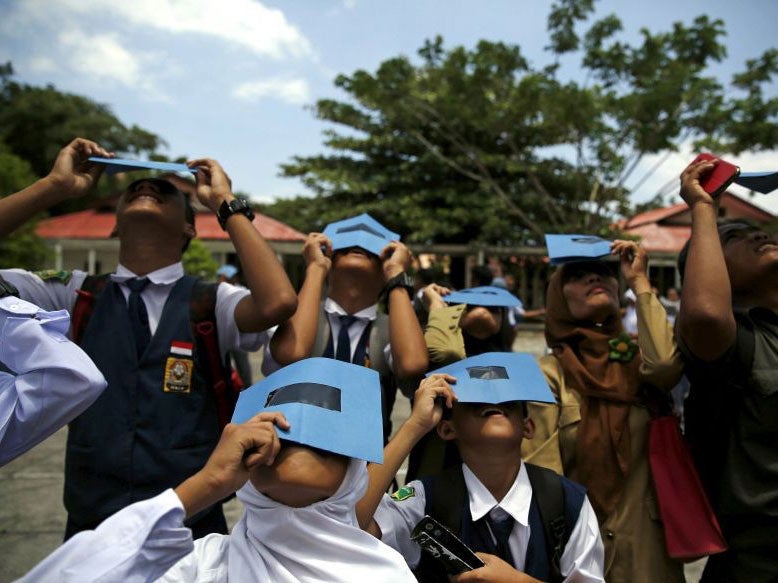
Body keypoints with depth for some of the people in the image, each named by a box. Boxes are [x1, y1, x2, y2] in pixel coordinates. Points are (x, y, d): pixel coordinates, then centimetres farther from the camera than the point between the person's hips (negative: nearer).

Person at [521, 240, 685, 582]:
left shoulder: (640, 357, -1)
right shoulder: (549, 374, -11)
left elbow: (667, 364, -25)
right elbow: (540, 476, -11)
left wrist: (639, 282, -18)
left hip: (645, 544, 3)